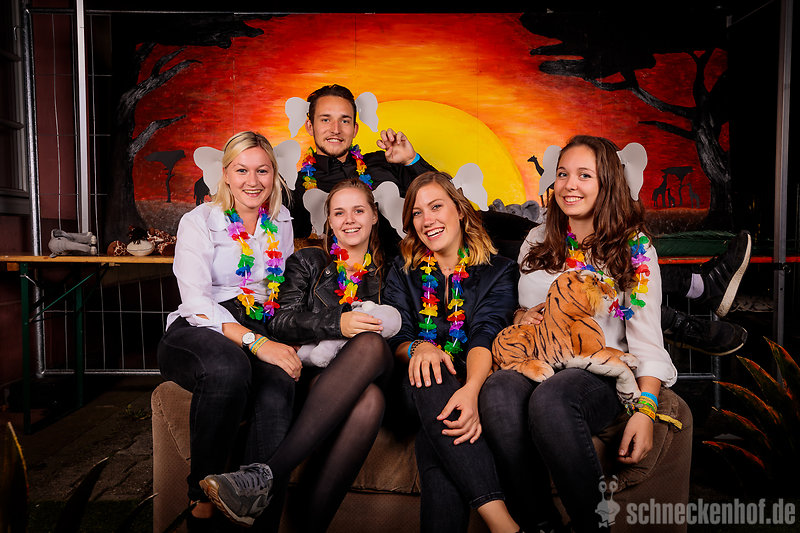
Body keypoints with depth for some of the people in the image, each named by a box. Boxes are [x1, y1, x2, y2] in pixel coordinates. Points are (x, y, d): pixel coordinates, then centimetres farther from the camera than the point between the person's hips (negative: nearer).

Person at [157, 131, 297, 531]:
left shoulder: (281, 224, 14)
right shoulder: (199, 222, 0)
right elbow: (196, 302, -13)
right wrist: (255, 342, -27)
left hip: (261, 332, 3)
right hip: (198, 333, -3)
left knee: (279, 386, -33)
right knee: (229, 368, -39)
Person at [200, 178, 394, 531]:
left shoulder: (386, 273, 22)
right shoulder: (308, 262, 17)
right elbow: (280, 323, 3)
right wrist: (337, 324, -14)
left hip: (367, 379, 1)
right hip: (311, 376, -1)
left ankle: (264, 475, -40)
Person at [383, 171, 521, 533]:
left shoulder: (498, 270, 8)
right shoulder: (403, 271, 16)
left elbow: (486, 334, -10)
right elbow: (396, 336, 4)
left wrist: (471, 388, -30)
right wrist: (417, 348, -22)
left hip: (469, 381, -1)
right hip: (419, 386, 1)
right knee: (427, 374, -35)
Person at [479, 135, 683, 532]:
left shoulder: (634, 246, 4)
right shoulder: (537, 240, 16)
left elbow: (647, 335, -1)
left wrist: (646, 409, -12)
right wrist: (520, 316, 0)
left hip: (603, 374, -3)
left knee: (550, 397, -37)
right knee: (498, 389, -32)